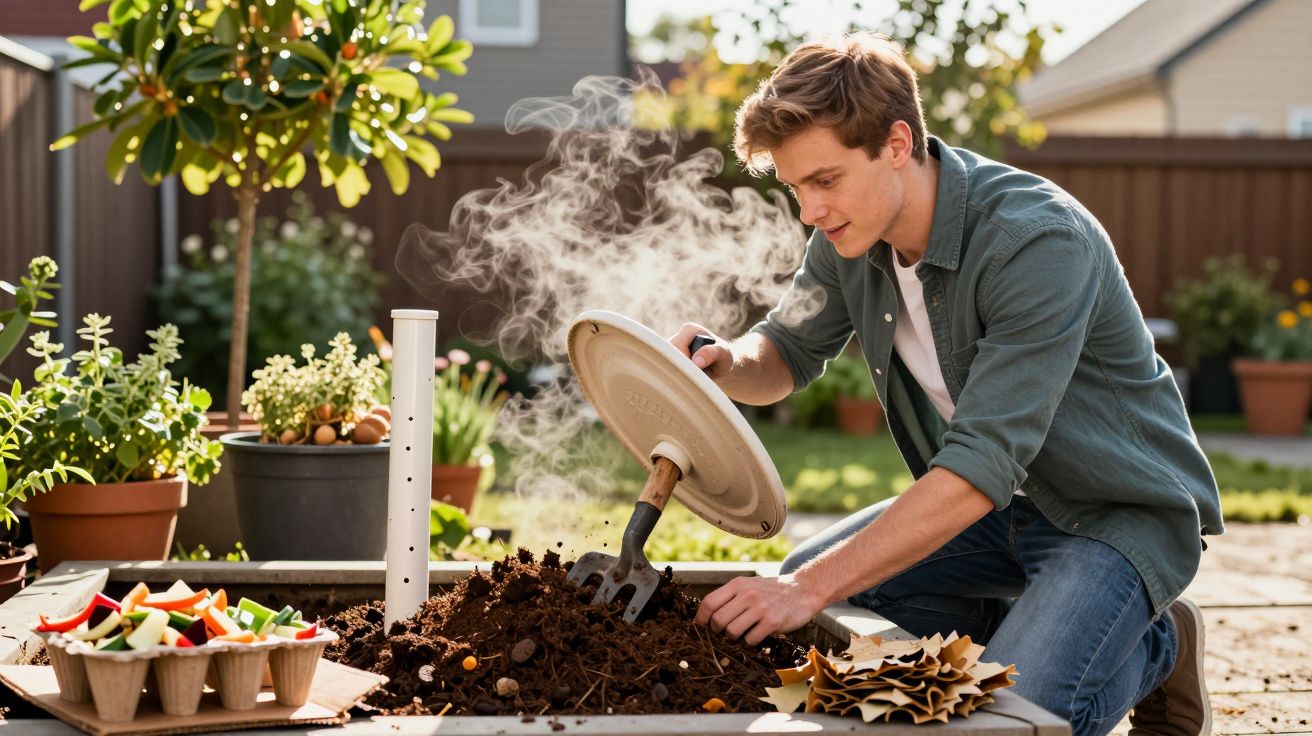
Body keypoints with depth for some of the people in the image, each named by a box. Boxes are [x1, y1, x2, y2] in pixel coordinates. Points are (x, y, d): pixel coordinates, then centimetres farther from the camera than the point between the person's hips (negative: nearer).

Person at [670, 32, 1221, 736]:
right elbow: (786, 352, 9)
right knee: (803, 579, -2)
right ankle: (1036, 634, 10)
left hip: (1122, 511, -8)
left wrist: (811, 589, -37)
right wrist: (725, 364, -18)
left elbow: (983, 467, -35)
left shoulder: (1039, 240, -31)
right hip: (1001, 501, 8)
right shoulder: (851, 236, -6)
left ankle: (1155, 644, 5)